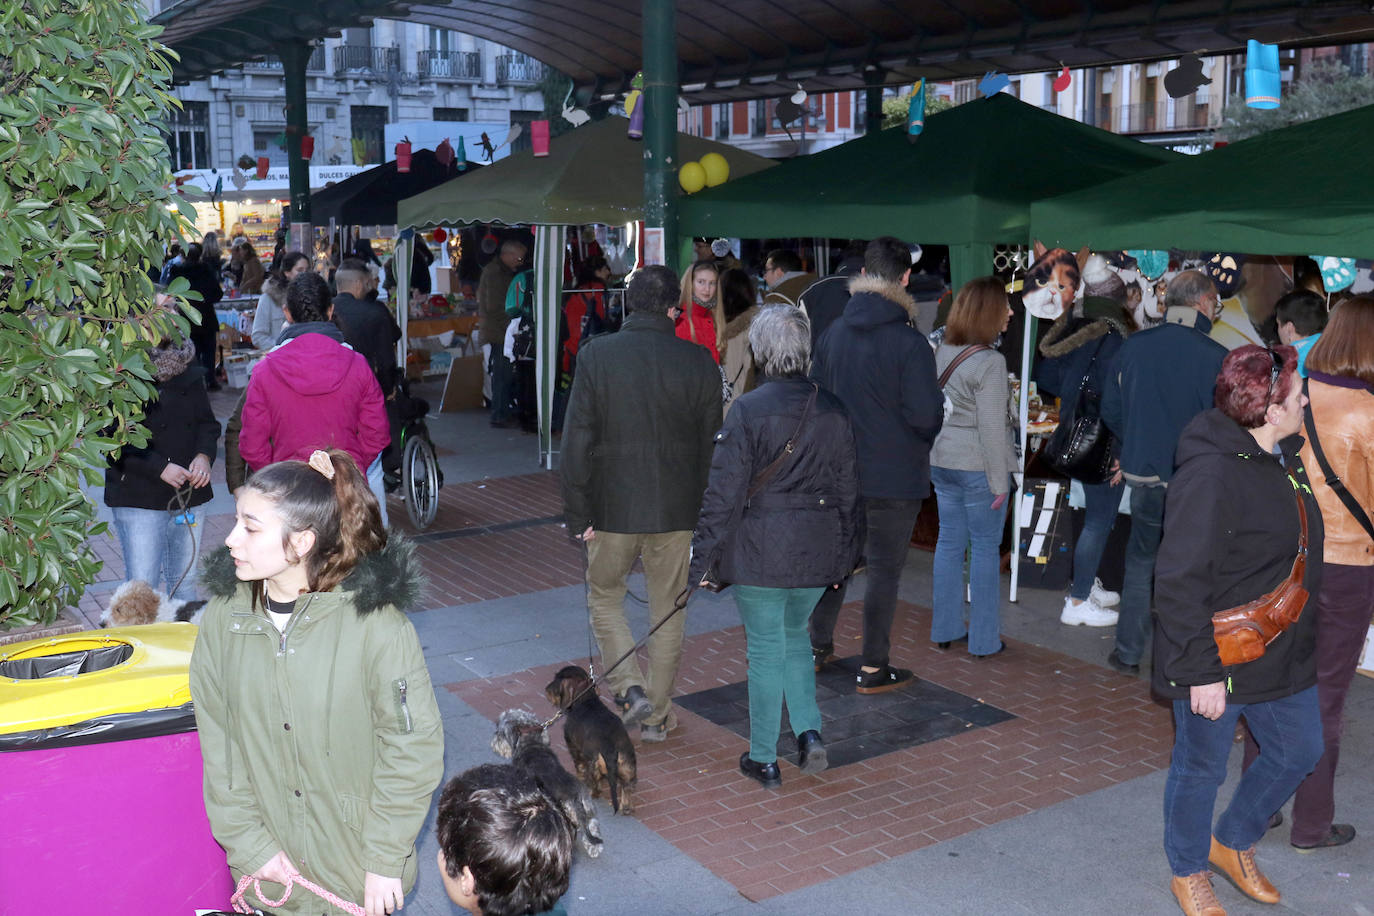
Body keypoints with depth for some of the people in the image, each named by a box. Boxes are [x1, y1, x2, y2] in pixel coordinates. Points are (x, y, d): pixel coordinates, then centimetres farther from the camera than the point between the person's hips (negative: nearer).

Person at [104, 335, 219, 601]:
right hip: (138, 497, -5)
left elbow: (207, 421, 14)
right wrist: (159, 467, -20)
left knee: (185, 582, 14)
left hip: (189, 492, 5)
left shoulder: (187, 366, 9)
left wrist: (204, 455, -6)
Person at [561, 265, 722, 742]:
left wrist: (578, 513, -1)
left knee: (603, 597, 20)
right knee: (668, 612, 14)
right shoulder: (699, 362, -6)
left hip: (612, 506, -1)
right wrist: (705, 511, 12)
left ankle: (630, 689, 5)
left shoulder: (595, 355, -8)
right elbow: (711, 443, 1)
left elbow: (577, 440, -8)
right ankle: (657, 715, 22)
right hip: (676, 509, 1)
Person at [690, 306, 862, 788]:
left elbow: (725, 491, -13)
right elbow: (848, 488, 7)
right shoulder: (833, 410, 0)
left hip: (760, 549, -4)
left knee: (766, 649, 7)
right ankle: (809, 731, 12)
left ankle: (763, 759, 18)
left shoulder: (748, 410, -14)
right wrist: (846, 552, 18)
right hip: (818, 549, 4)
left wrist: (703, 556, -6)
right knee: (796, 636, 24)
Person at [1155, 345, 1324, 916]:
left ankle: (1232, 843, 43)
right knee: (1201, 768, 10)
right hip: (1220, 660, -9)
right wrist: (1201, 672, -24)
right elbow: (1180, 584, -26)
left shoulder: (1283, 460, 4)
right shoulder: (1210, 475, -26)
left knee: (1298, 750, 21)